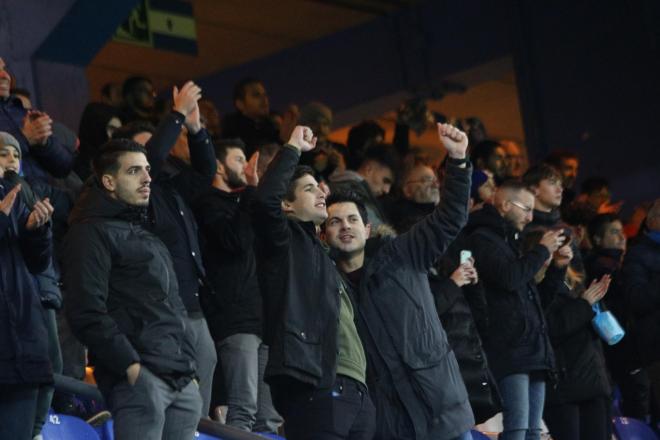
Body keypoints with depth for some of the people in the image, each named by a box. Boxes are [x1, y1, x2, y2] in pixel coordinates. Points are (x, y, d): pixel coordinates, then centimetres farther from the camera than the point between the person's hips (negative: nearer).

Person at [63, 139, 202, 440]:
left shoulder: (146, 234, 26)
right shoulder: (93, 232, -2)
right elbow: (87, 312, -13)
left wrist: (189, 369, 18)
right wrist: (131, 366, -18)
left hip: (182, 381, 8)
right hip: (140, 379, -8)